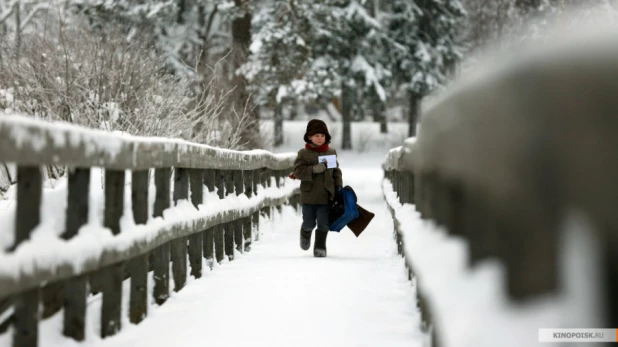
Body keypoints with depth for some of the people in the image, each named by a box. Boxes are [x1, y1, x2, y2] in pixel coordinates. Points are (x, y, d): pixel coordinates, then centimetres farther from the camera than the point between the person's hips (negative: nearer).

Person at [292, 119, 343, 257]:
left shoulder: (331, 152, 5)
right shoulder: (303, 154, -4)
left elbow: (336, 171, 12)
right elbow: (298, 172, -11)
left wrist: (339, 186, 5)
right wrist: (315, 169, -22)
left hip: (326, 195, 1)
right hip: (309, 196, -1)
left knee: (323, 223, -1)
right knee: (309, 222, 10)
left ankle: (320, 247, 12)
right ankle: (305, 235, 43)